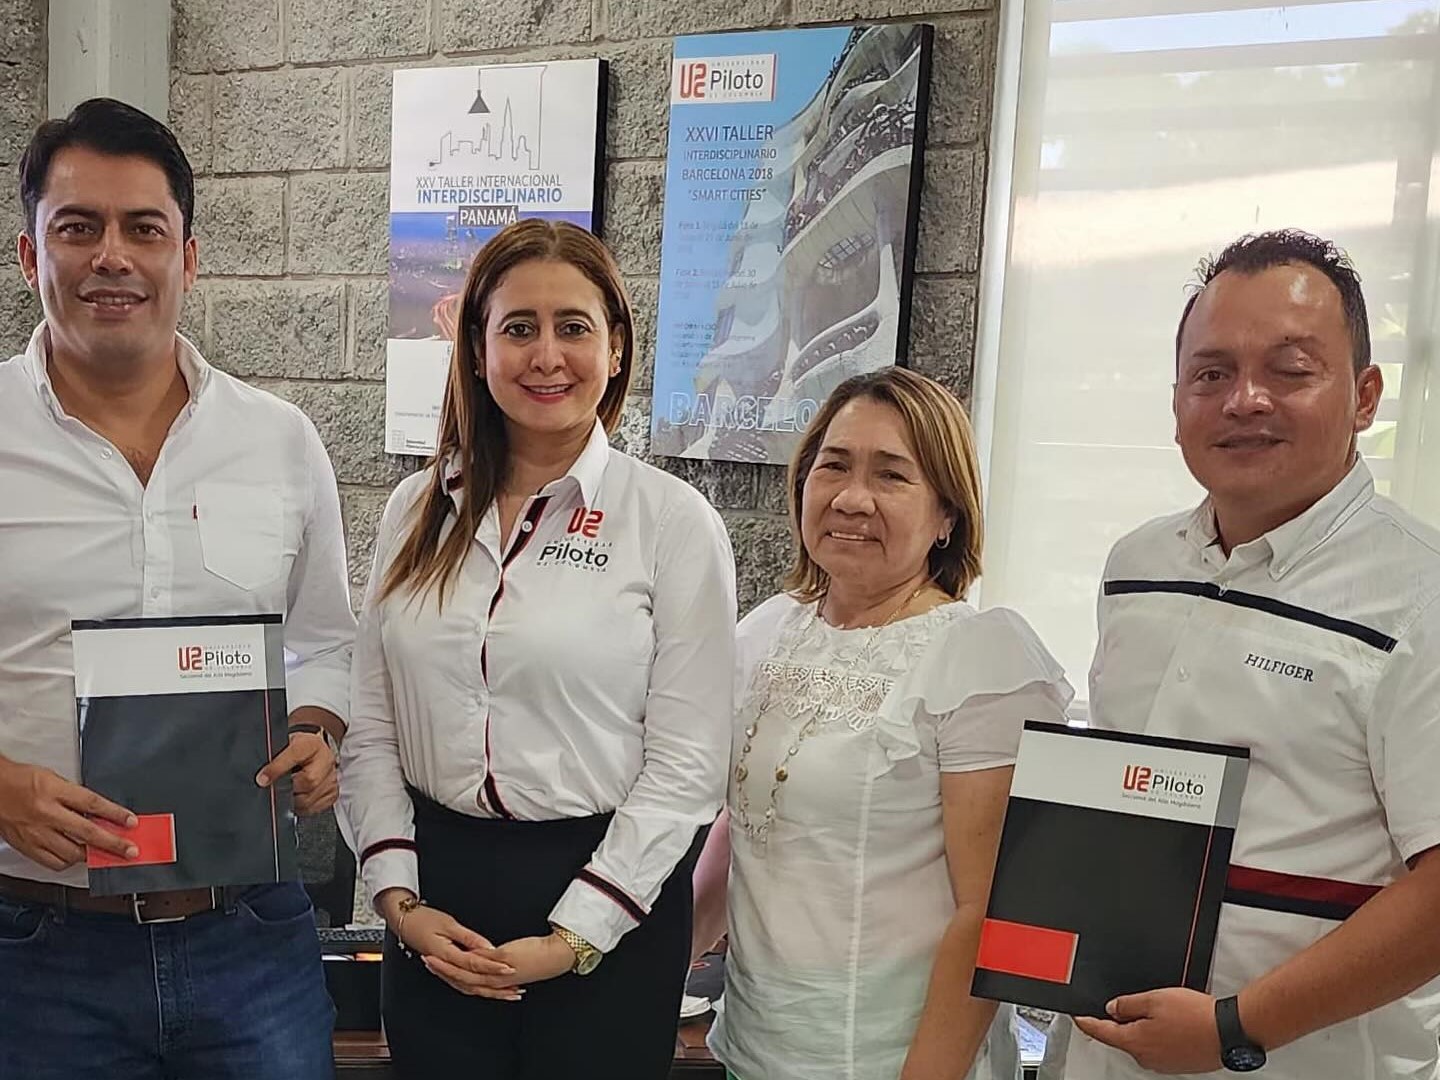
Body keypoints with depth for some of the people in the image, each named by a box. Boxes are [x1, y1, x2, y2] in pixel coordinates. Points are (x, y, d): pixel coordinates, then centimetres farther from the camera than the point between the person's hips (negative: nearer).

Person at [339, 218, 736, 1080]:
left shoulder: (675, 522, -9)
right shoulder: (419, 510, 3)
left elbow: (686, 763, -10)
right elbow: (372, 726, 6)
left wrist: (572, 938, -11)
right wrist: (400, 898, -3)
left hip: (605, 896, -3)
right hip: (437, 889, 4)